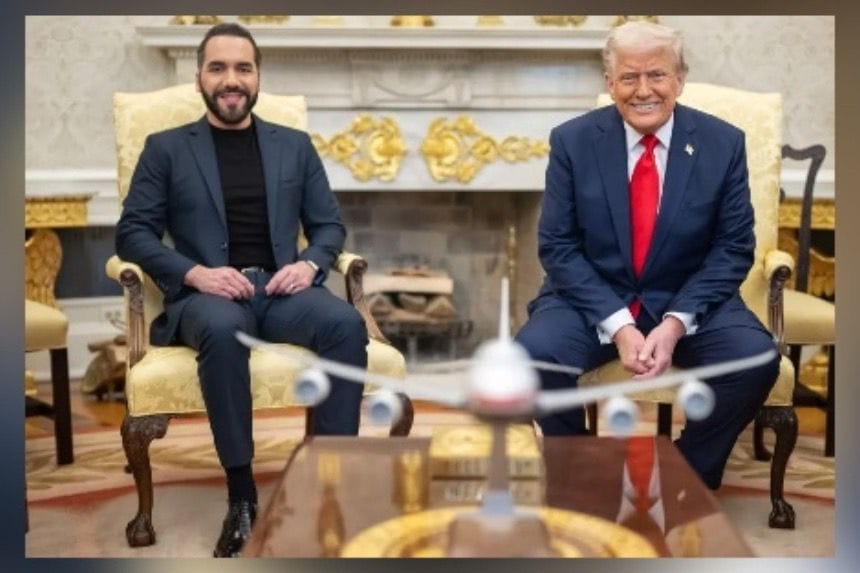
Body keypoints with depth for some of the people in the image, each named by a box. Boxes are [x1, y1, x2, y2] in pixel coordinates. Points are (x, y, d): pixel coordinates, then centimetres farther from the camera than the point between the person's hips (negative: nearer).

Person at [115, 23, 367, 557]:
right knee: (224, 329, -39)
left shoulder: (295, 145, 18)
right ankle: (242, 495, -27)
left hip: (282, 287, 2)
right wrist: (195, 273, -14)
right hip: (207, 292, -2)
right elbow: (133, 231, 4)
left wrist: (310, 264, -8)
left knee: (347, 323, -31)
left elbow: (330, 224, 16)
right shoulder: (166, 148, 12)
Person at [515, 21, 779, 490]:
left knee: (757, 361, -26)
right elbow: (557, 247, -7)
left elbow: (734, 249, -3)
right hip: (593, 301, 0)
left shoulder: (723, 143, -4)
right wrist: (617, 324, -20)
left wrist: (676, 322, -18)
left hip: (690, 302, 1)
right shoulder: (572, 141, -5)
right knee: (533, 354, -28)